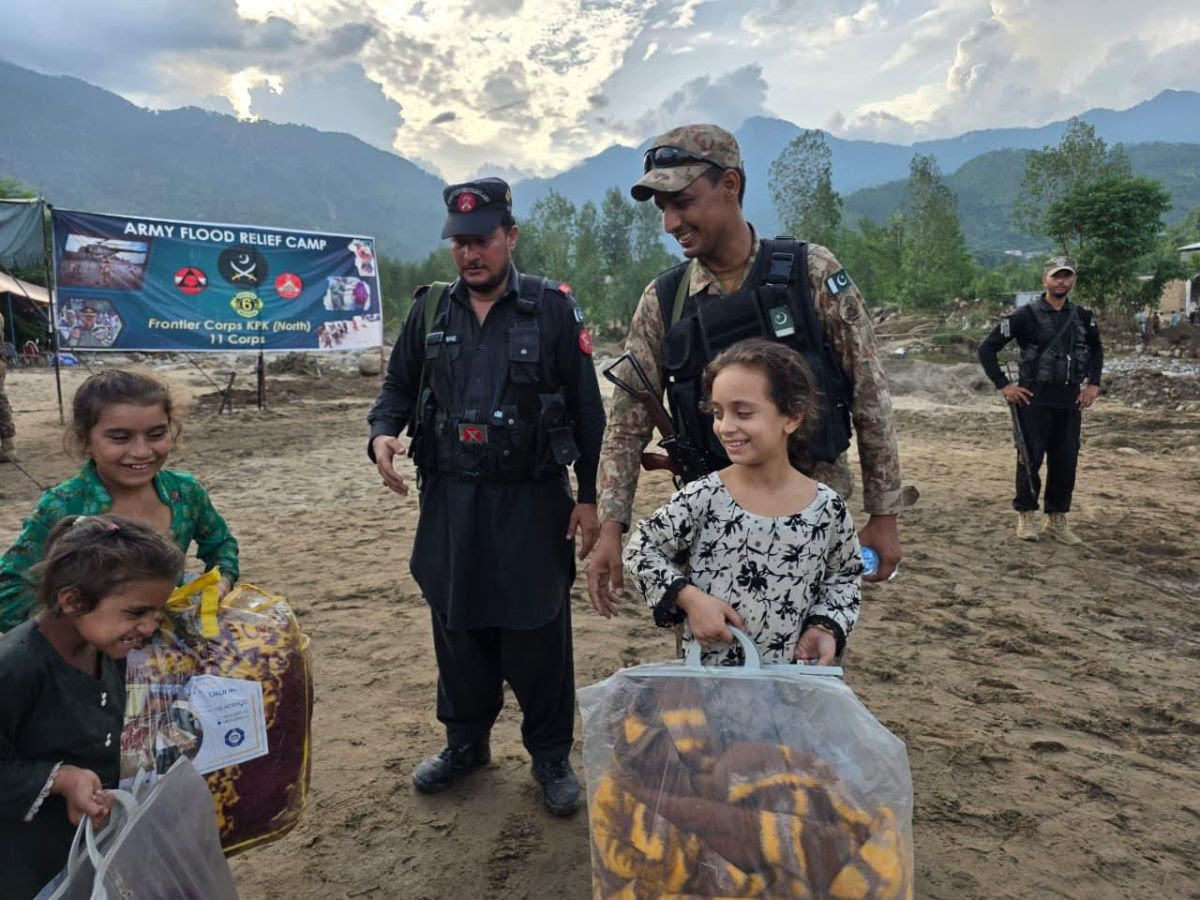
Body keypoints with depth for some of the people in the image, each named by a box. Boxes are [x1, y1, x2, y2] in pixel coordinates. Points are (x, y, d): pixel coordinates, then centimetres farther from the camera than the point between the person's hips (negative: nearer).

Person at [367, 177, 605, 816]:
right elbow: (399, 386, 15)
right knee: (457, 627, 15)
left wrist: (589, 497, -5)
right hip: (449, 501, 4)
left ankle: (551, 756, 26)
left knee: (538, 637, 5)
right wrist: (382, 432, -7)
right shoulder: (430, 310, 7)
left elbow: (587, 410, -3)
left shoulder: (553, 308, -4)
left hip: (531, 502, -3)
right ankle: (466, 742, 36)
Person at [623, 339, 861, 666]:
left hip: (791, 679, 1)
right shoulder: (702, 498, -15)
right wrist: (689, 598, -15)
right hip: (705, 675, -1)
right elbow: (640, 548, -5)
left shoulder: (828, 508, -9)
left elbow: (843, 576, 8)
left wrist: (826, 627, -8)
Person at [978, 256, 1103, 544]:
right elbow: (987, 348, -6)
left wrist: (1093, 383, 12)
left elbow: (1096, 350, 25)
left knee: (1065, 462, 6)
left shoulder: (1082, 317, 9)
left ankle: (1056, 519, 18)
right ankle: (1026, 517, 14)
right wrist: (1003, 385, -10)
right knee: (1030, 459, 1)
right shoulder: (1026, 315, -6)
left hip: (1070, 401, 4)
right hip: (1034, 400, -4)